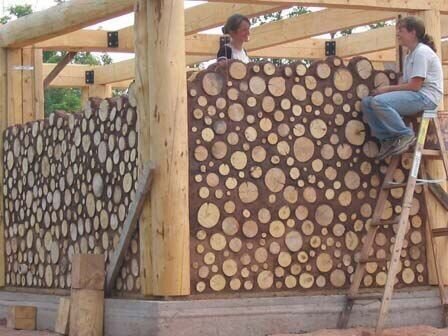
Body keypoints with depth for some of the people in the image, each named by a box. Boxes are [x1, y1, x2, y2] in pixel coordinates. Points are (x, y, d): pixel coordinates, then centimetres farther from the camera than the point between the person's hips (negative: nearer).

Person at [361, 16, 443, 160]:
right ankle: (388, 139, -1)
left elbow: (414, 86, -18)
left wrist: (388, 89, -11)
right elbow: (406, 83, 13)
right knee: (367, 102, 1)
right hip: (413, 95, 10)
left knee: (379, 102, -29)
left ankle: (406, 135, -16)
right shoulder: (410, 55, 20)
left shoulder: (422, 52, -12)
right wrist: (386, 90, -3)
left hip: (426, 97, -10)